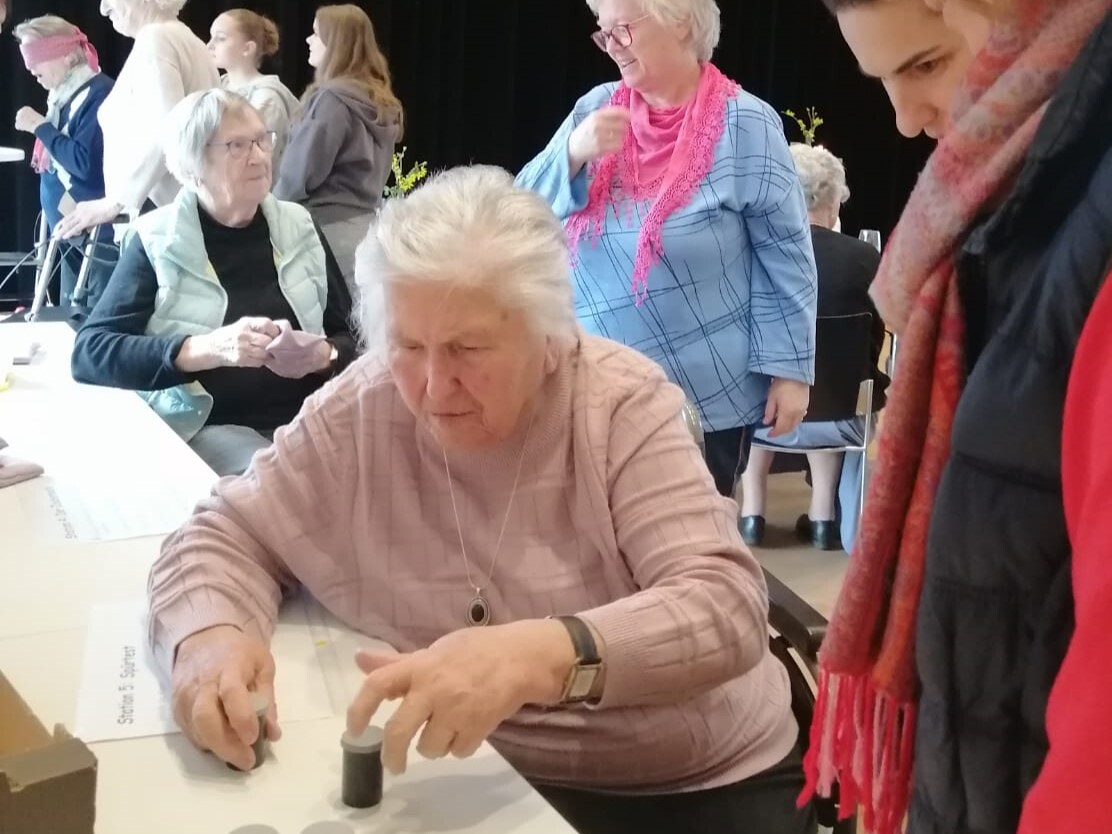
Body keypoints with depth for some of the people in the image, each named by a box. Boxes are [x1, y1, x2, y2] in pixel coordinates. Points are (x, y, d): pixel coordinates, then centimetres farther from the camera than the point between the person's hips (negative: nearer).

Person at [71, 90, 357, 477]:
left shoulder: (298, 227, 10)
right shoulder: (157, 241, -1)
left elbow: (352, 336, 15)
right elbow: (89, 351, -11)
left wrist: (324, 356, -11)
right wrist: (208, 349, -25)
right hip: (211, 428, -3)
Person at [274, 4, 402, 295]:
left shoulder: (333, 98, -15)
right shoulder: (378, 99, 11)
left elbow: (302, 171, -11)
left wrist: (275, 206, 6)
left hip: (331, 225, -8)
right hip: (362, 219, 8)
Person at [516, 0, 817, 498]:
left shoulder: (744, 124, -9)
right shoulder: (596, 108, 4)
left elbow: (785, 257, -7)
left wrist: (791, 369, -9)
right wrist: (572, 153, -15)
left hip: (707, 397, -4)